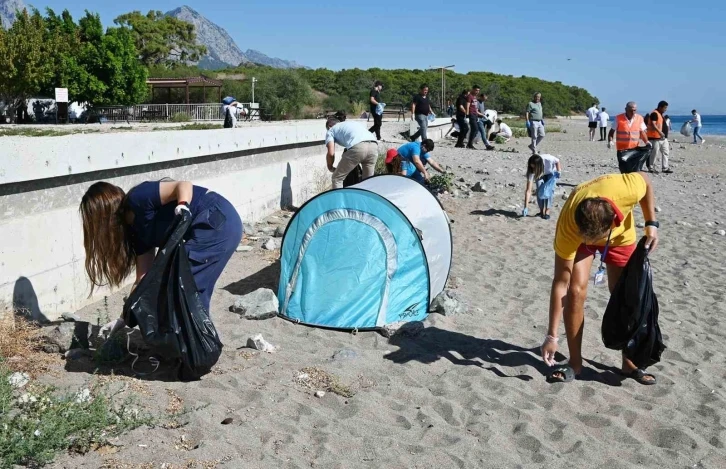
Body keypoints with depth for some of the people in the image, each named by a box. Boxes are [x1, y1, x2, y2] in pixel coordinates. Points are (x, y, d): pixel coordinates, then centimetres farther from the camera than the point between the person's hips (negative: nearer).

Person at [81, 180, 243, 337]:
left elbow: (183, 185, -19)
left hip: (218, 222, -9)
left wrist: (183, 206, -40)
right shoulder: (137, 228, 16)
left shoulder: (138, 199, -9)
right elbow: (144, 278, 17)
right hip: (218, 224, 9)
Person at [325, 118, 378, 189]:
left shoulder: (331, 131, 24)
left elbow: (331, 153, 9)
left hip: (357, 147, -6)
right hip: (373, 145, 6)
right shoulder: (353, 123, 41)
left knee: (337, 178, 12)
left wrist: (330, 167, 27)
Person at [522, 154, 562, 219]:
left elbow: (557, 161, -14)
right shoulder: (531, 171, -37)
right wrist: (526, 207, -40)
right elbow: (528, 190, -37)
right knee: (539, 190, -18)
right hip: (540, 174, 1)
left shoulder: (548, 159, -42)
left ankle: (547, 211, -9)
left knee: (548, 190, -21)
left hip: (551, 173, -1)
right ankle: (542, 210, 2)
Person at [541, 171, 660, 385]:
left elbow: (644, 180, -15)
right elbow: (560, 283, -33)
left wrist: (651, 224, -18)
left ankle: (629, 362, 20)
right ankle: (575, 362, -3)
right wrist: (552, 335, -30)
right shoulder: (568, 229, -41)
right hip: (578, 235, -2)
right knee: (576, 290, -18)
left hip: (621, 235, 2)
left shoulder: (625, 191, -43)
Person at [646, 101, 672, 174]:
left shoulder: (661, 114, 18)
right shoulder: (654, 114, -14)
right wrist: (659, 132, -37)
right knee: (654, 153, -4)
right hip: (655, 138, -10)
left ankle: (665, 168, 11)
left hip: (663, 138, 10)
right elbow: (653, 124, -27)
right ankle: (650, 167, 6)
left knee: (665, 152, 8)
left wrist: (665, 136, 27)